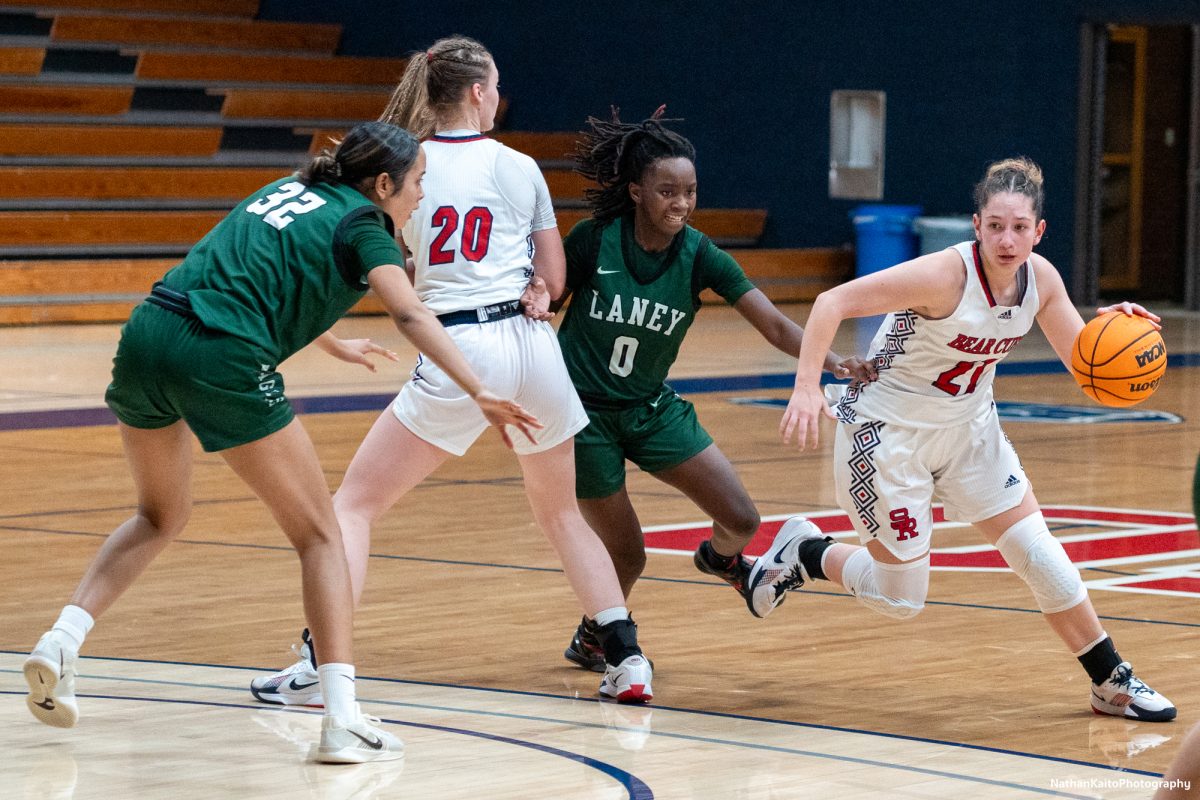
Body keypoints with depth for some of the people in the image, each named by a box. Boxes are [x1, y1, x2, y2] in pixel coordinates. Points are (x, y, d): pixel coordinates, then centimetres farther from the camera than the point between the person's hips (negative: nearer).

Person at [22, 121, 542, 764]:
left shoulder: (289, 190, 26)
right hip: (221, 359, -7)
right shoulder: (362, 224, 5)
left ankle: (60, 642, 11)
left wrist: (334, 344, 59)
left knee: (160, 517, 29)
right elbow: (410, 315, -13)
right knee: (319, 535, 5)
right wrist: (479, 393, -21)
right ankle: (341, 719, -5)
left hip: (148, 330, 7)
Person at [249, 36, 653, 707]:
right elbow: (554, 281, 12)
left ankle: (318, 663, -7)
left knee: (356, 503, 6)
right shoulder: (520, 168, 7)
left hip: (457, 352, -3)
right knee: (562, 510, 22)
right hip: (533, 344, 3)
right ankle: (627, 659, 13)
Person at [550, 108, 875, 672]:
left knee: (741, 520, -5)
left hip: (651, 408, 3)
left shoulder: (699, 257, -11)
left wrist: (830, 360, -35)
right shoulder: (593, 239, -16)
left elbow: (775, 325, -20)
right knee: (627, 555, 1)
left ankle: (720, 558, 34)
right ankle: (591, 639, 33)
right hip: (582, 411, -3)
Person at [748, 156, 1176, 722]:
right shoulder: (944, 275, -29)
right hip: (887, 435, -6)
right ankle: (804, 553, 28)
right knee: (899, 600, 2)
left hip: (968, 429, 6)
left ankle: (1111, 683, 16)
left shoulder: (1040, 278, -8)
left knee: (1040, 555, 4)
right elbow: (833, 302, -28)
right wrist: (806, 388, -38)